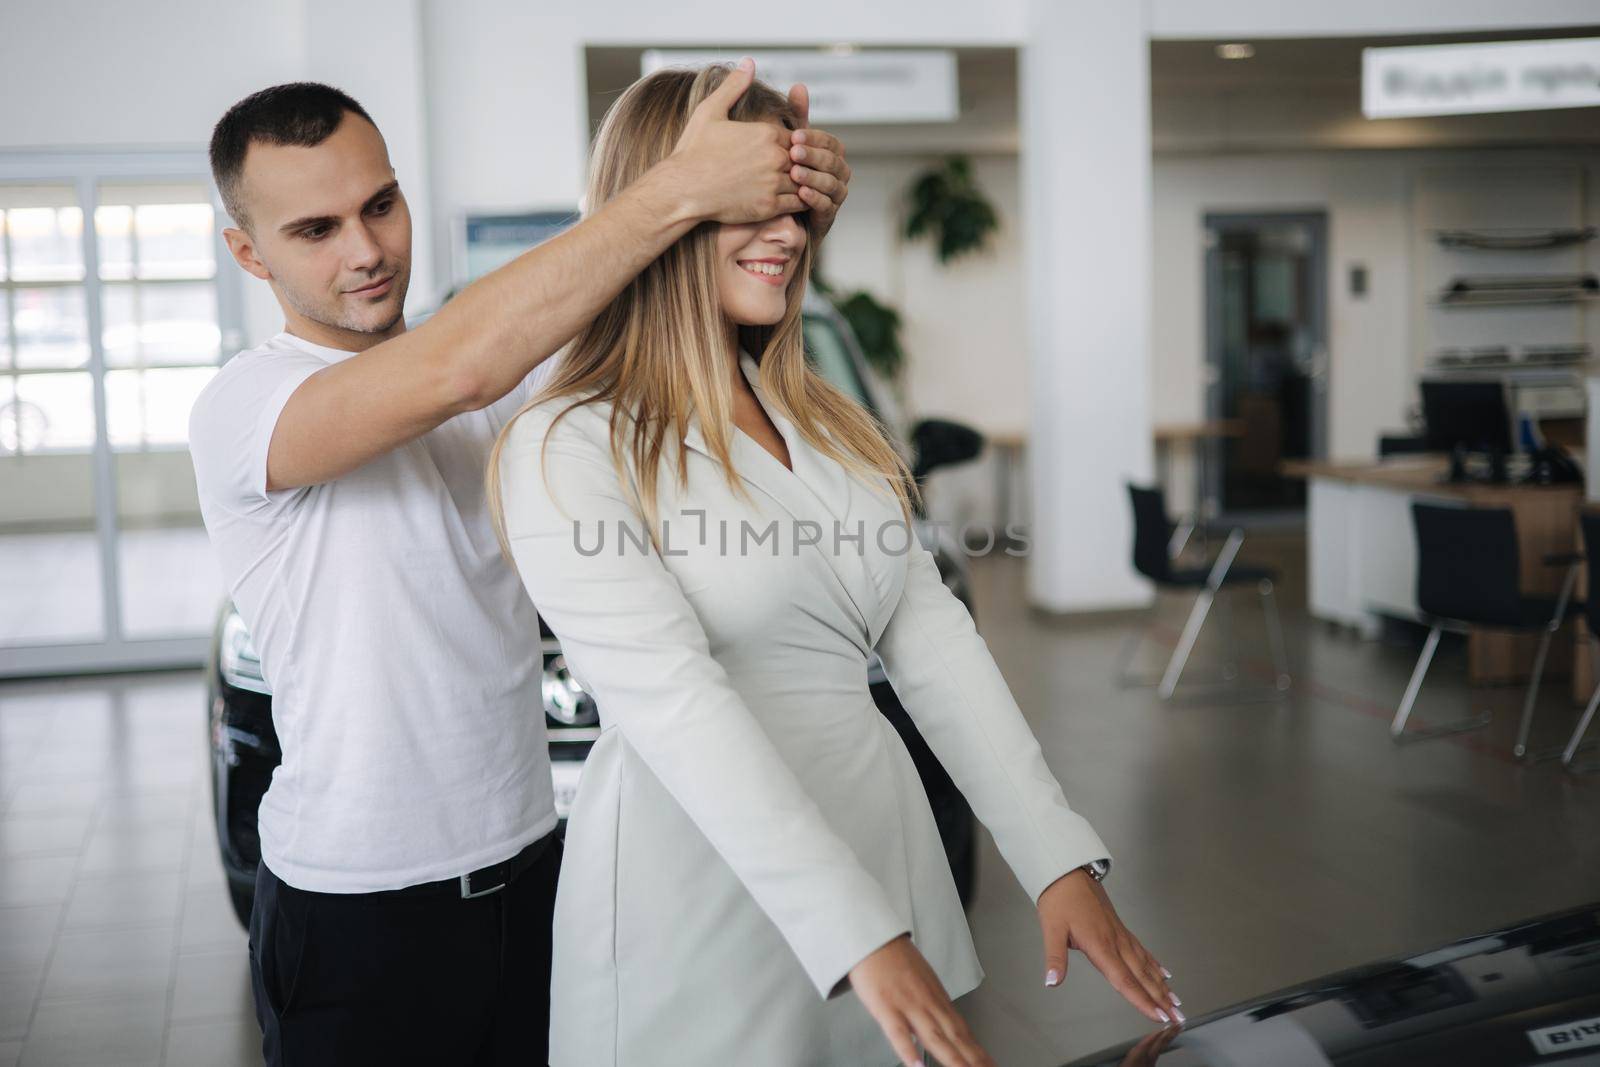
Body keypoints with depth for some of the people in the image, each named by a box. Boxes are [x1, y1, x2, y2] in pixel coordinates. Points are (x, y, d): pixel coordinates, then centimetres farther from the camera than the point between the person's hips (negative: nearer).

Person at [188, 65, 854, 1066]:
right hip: (357, 906, -5)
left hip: (527, 862, 6)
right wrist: (677, 190, -34)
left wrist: (788, 208, -24)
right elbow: (454, 371, -34)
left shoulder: (508, 378, 6)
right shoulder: (242, 409, -16)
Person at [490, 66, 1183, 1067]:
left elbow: (932, 638, 6)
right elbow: (671, 701, -21)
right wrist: (861, 937, -28)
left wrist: (1061, 858, -3)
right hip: (703, 882, -6)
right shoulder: (568, 450, -11)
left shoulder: (827, 421, 10)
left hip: (880, 843, 6)